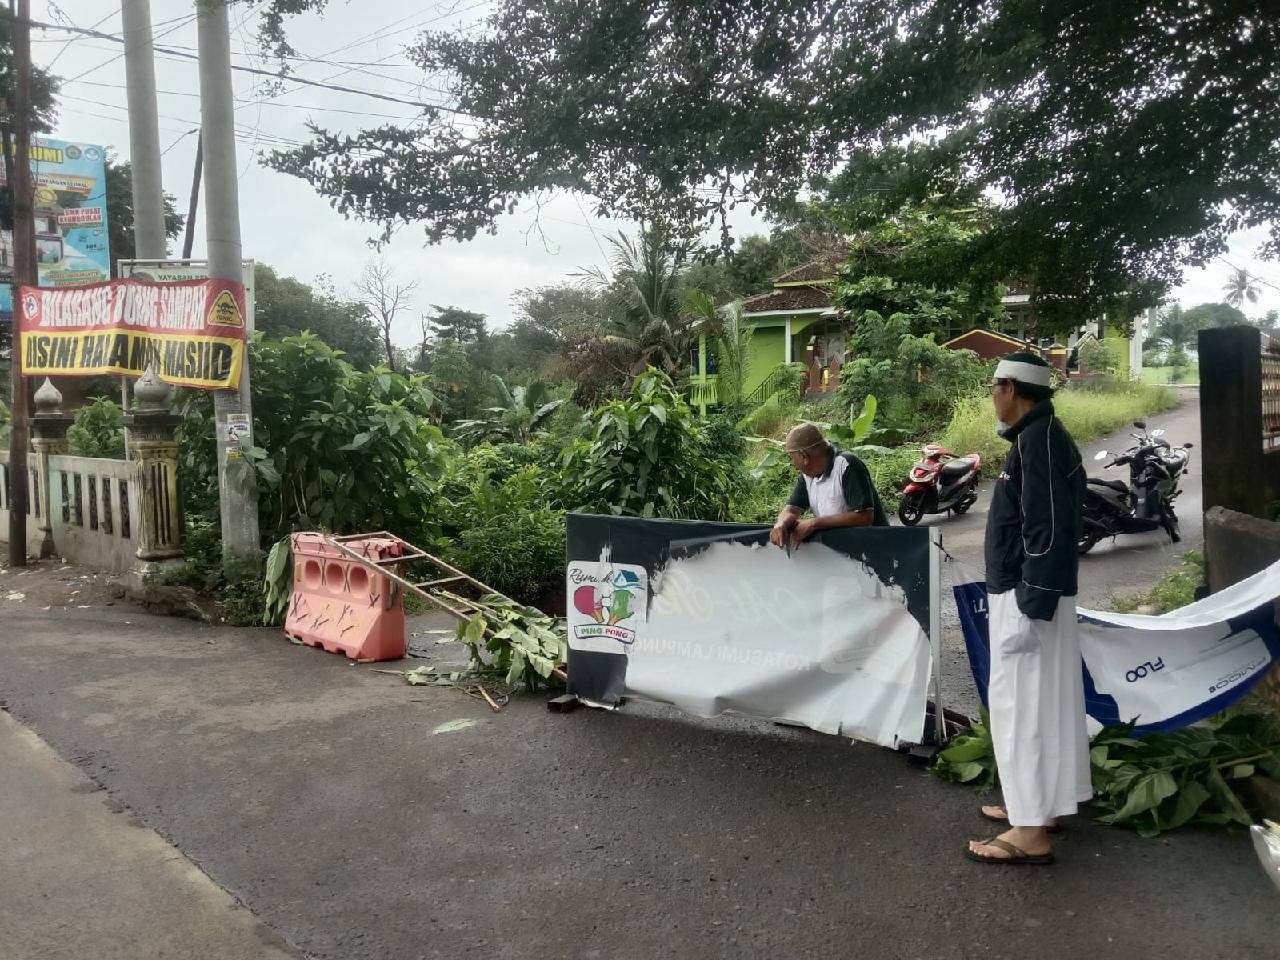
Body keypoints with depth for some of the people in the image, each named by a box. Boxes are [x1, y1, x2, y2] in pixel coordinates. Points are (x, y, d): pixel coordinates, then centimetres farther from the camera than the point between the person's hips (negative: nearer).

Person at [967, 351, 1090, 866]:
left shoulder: (1038, 440, -18)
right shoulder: (1042, 437, 13)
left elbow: (1048, 531, -24)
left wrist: (1028, 609, -23)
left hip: (1027, 596, -10)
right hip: (1032, 592, 10)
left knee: (1021, 704, -4)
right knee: (1040, 701, 17)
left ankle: (1031, 832, 4)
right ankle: (1038, 804, 29)